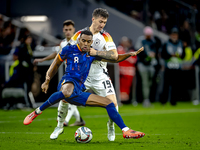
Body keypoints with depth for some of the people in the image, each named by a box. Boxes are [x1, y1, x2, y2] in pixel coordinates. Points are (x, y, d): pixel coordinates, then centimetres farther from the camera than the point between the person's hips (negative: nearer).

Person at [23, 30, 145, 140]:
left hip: (79, 92, 7)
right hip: (68, 82, -7)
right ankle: (37, 112, -33)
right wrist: (47, 81, 15)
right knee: (67, 92, -46)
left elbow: (115, 59, 27)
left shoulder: (92, 54, 20)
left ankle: (126, 131, 9)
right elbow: (56, 64, 17)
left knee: (109, 103, 6)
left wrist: (130, 54, 15)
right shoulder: (69, 50, 6)